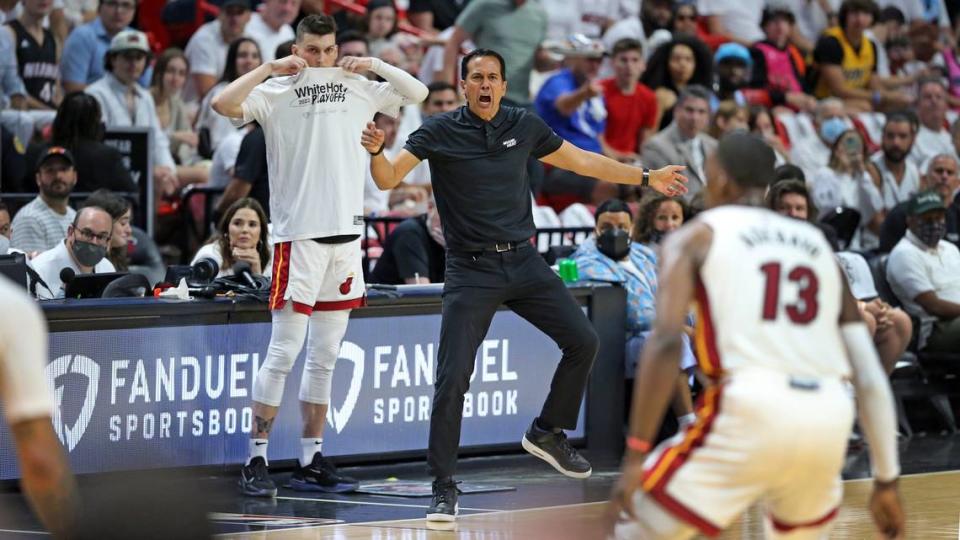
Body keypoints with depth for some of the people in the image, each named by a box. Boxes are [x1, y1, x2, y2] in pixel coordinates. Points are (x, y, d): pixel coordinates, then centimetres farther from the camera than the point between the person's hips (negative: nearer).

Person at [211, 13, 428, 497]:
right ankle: (256, 461, -5)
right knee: (284, 352, -8)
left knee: (325, 357, 10)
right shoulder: (276, 93, -1)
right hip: (298, 234, -5)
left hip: (346, 234, 5)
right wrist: (269, 68, -12)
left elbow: (416, 93, 19)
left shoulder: (358, 90, 12)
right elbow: (223, 104, -16)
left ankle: (312, 461, 15)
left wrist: (375, 65, 8)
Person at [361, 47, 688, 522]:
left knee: (582, 342, 3)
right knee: (452, 378, -12)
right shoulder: (440, 132, -7)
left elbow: (582, 161, 16)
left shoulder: (524, 126, 4)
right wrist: (376, 152, -38)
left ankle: (547, 433, 26)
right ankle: (443, 488, -3)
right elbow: (389, 179, -16)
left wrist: (646, 178, 19)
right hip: (471, 270, -4)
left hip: (523, 262, 4)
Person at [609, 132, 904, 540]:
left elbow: (666, 341, -6)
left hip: (750, 411, -4)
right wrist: (886, 481, 24)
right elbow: (870, 379, 20)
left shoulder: (695, 238, 12)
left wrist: (636, 454, -7)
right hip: (828, 418, 5)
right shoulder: (818, 245, 25)